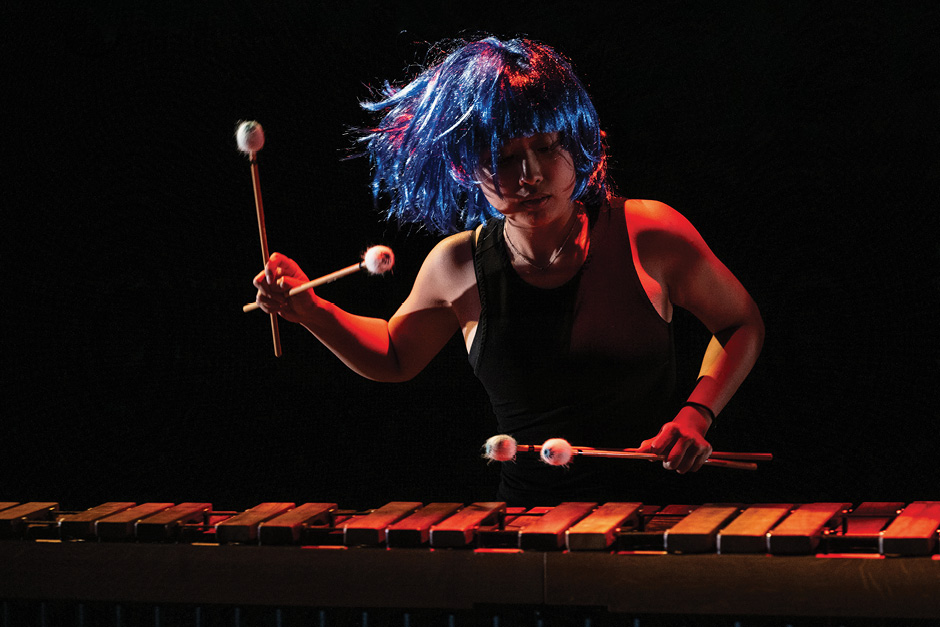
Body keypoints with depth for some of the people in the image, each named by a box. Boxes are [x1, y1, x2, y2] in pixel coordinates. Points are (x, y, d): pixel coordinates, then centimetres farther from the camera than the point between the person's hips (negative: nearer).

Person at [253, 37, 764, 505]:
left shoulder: (649, 235, -8)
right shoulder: (458, 267, -1)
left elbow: (742, 325, 8)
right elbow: (395, 356, 20)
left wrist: (696, 415, -8)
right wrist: (310, 311, 3)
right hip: (531, 517, 4)